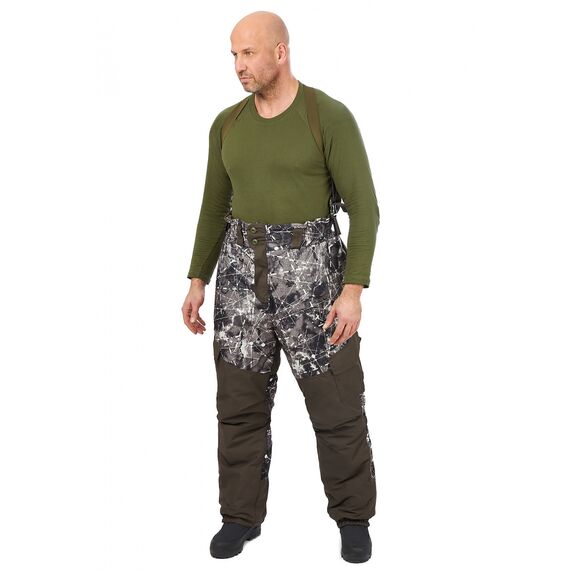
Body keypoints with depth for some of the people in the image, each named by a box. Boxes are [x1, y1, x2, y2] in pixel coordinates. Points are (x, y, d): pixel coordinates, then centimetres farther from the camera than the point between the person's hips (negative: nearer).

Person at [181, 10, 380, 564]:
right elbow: (215, 207, 13)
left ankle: (352, 516, 24)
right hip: (244, 270, 4)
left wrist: (353, 291, -18)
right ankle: (242, 515, 25)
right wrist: (197, 283, 10)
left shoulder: (331, 116, -10)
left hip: (311, 269, -4)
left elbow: (364, 207, -11)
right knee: (240, 399, 7)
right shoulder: (228, 124, 6)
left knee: (336, 402, 3)